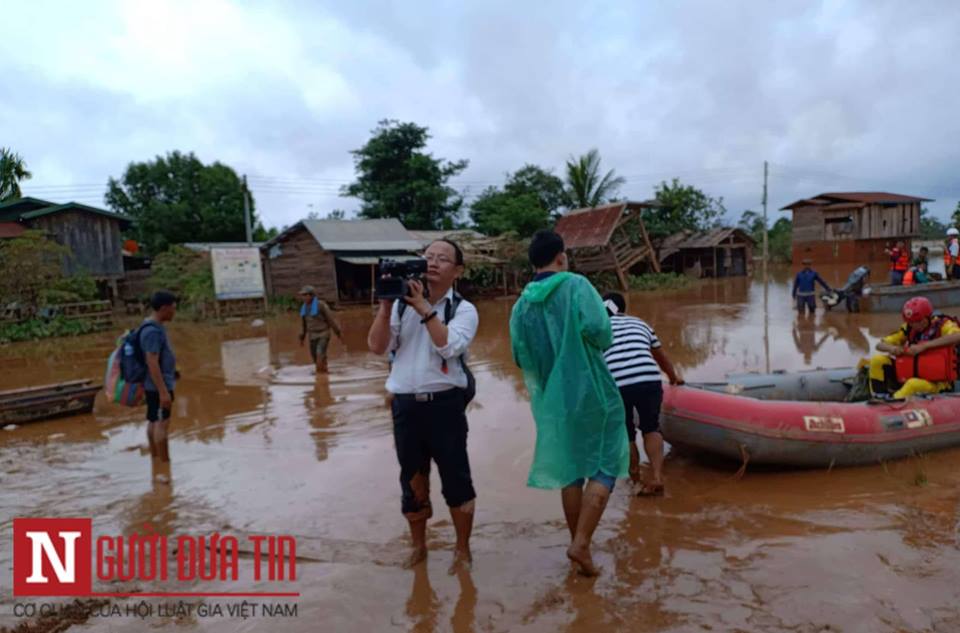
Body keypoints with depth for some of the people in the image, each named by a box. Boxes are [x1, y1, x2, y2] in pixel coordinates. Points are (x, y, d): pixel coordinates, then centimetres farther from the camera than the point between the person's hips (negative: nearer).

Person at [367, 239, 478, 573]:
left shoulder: (464, 309, -1)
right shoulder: (402, 304, 7)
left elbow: (449, 346, -19)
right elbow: (377, 346, -1)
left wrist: (424, 308, -19)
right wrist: (386, 304, -9)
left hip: (445, 403, -3)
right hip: (405, 404, 3)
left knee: (455, 478, 6)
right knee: (412, 479, 16)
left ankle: (462, 549, 27)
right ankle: (418, 545, 37)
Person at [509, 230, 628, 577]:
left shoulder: (522, 304, 2)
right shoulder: (576, 285, -11)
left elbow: (521, 356, 0)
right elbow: (598, 329, -24)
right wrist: (601, 344, -2)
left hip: (552, 399, 5)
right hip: (590, 391, -5)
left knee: (570, 470, 17)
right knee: (605, 465, 6)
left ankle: (578, 542, 25)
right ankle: (581, 544, -2)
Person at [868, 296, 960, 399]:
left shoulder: (942, 323, -8)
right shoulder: (909, 328, 4)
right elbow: (880, 345, 2)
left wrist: (924, 346, -37)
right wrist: (891, 348, -23)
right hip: (913, 374, 6)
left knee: (914, 384, -39)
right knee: (878, 360, -11)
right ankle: (880, 397, -19)